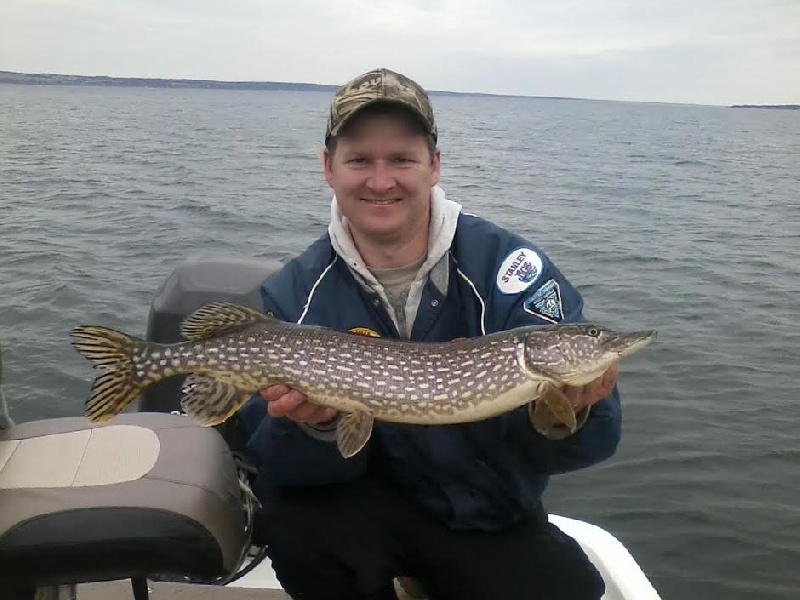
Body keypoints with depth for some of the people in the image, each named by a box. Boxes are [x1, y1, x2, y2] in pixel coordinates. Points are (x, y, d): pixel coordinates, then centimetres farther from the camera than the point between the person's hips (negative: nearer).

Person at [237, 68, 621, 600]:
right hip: (370, 508, 0)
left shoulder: (509, 267, -15)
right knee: (294, 518, -27)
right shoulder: (293, 296, -9)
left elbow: (594, 437, -18)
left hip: (495, 525, 1)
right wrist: (317, 427, -34)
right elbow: (275, 464, -13)